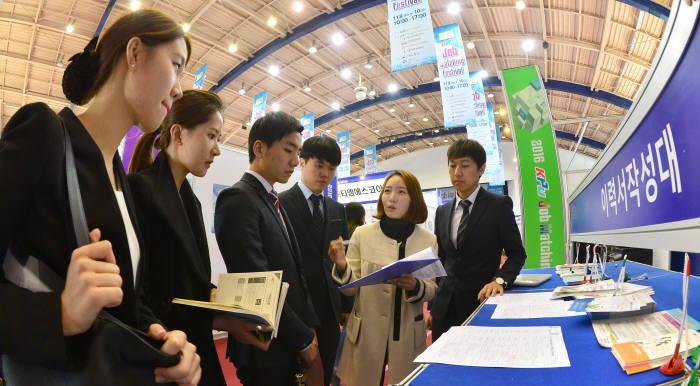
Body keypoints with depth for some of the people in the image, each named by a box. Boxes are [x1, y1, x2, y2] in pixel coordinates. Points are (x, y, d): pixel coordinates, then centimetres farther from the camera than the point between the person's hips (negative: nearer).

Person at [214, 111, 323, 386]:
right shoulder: (238, 200, -17)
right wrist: (304, 341, -14)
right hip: (266, 352, -8)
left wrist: (309, 327, 4)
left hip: (293, 345, 8)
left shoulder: (273, 202, 12)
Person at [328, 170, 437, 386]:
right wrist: (341, 267, -23)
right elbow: (351, 289, -3)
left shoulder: (428, 240, -2)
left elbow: (431, 290, 2)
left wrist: (414, 287, -20)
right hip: (366, 333, 0)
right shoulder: (362, 234, -5)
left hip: (408, 336, 1)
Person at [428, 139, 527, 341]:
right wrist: (433, 305, 11)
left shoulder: (499, 205, -3)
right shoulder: (442, 212, 10)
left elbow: (517, 253, 0)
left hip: (481, 302, -4)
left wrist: (500, 279, -19)